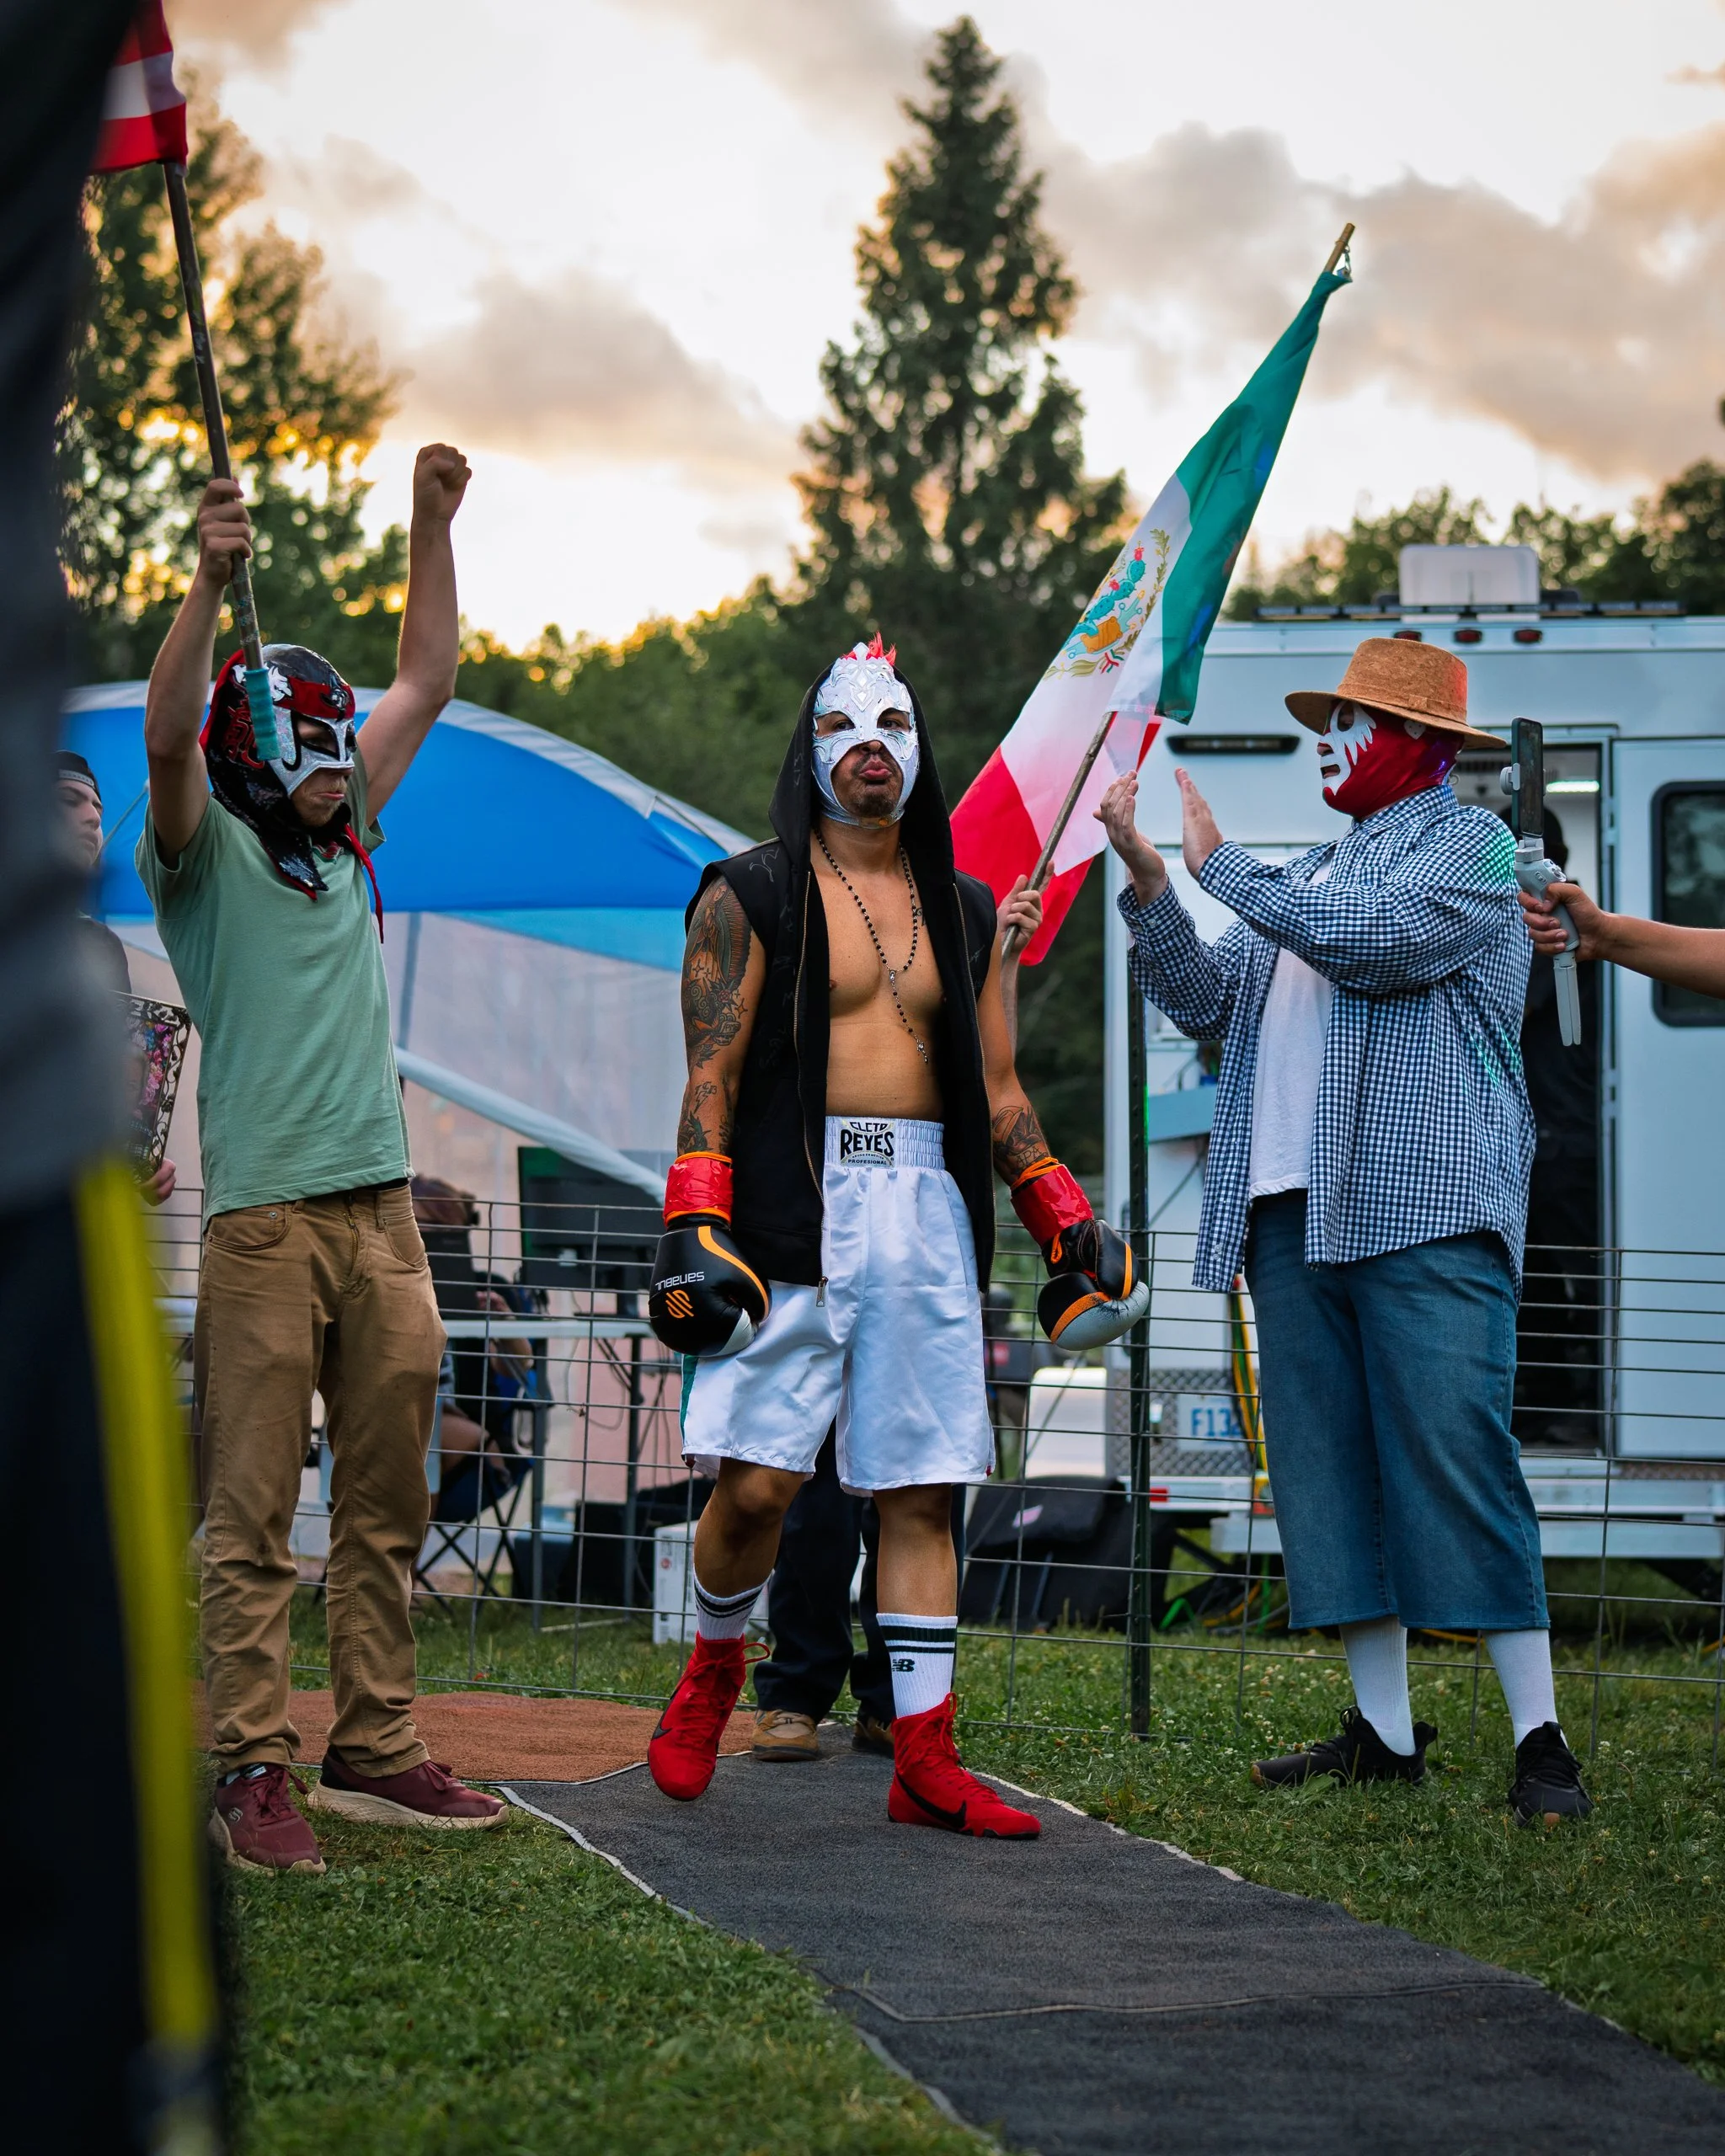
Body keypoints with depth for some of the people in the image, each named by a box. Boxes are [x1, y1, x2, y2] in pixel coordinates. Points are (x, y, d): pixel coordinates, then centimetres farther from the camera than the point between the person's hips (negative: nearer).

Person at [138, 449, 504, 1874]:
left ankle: (374, 1753, 14)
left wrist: (433, 529, 17)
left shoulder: (345, 837, 19)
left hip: (383, 1206, 7)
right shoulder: (208, 850, 3)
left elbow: (427, 686, 24)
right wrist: (211, 582, -28)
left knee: (388, 1504, 8)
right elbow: (168, 738, -17)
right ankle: (251, 1774, -8)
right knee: (255, 1513, -7)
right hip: (264, 1210, -6)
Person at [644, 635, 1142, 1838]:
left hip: (929, 1215, 4)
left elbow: (998, 1092, 21)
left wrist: (1065, 1220, 12)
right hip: (792, 1208, -4)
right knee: (757, 1480, -10)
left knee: (922, 1493, 0)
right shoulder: (751, 897, 4)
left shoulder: (965, 913, 17)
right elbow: (711, 1078, -2)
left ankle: (926, 1761, 1)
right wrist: (693, 1228, -12)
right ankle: (714, 1669, 18)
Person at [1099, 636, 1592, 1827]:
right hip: (1297, 1214, 8)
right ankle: (1385, 1729, 9)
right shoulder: (1315, 870, 25)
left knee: (1456, 1461, -13)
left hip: (1426, 1209, -8)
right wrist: (1148, 878, 7)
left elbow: (1376, 938, -15)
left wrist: (1220, 862, -6)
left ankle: (1540, 1741, -12)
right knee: (1329, 1467, 4)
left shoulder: (1470, 842, 2)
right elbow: (1206, 999, 20)